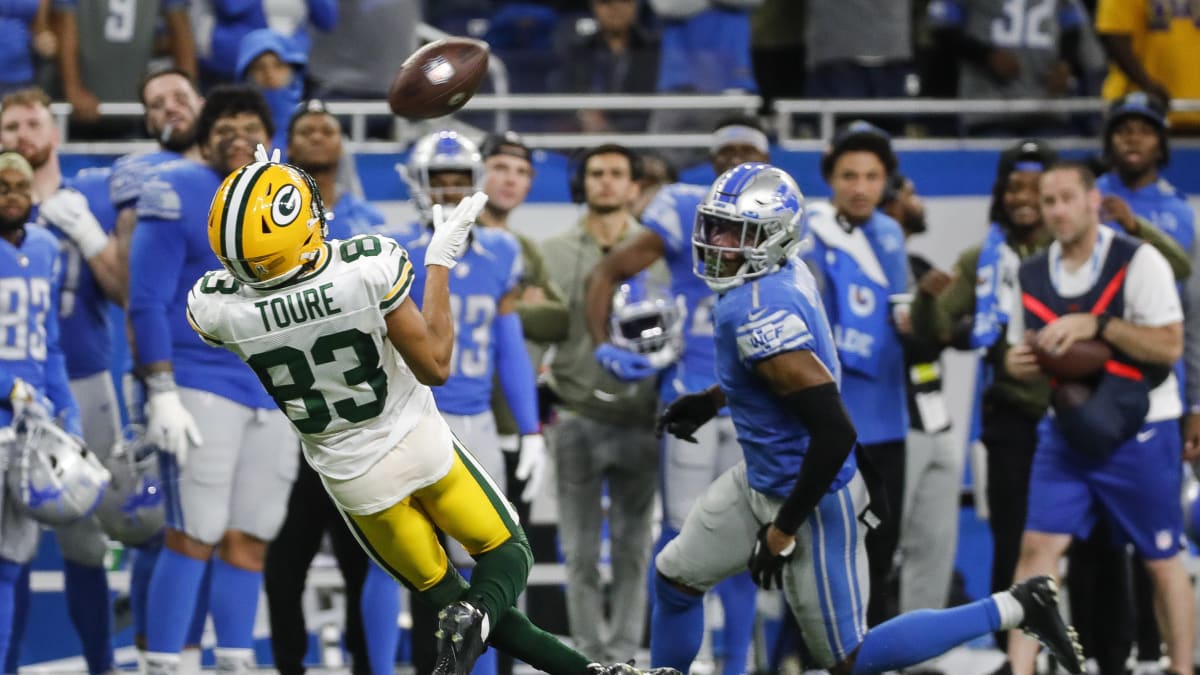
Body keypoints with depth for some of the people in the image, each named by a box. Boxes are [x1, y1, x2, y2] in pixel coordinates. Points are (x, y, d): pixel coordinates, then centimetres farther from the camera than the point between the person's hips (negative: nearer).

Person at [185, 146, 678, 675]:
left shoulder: (218, 307, -25)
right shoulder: (368, 268, -30)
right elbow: (435, 367, -17)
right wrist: (439, 264, -10)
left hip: (353, 475, 2)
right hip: (420, 446, -2)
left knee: (444, 595, 19)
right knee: (508, 553, 19)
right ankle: (476, 618, -14)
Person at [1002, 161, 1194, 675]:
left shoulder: (1137, 262, -11)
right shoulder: (1032, 276, 6)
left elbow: (1170, 345, -17)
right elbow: (1023, 353, 17)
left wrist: (1097, 325, -25)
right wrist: (1019, 363, -8)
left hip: (1139, 433, -4)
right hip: (1068, 434, 4)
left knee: (1162, 561, 3)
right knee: (1038, 546, -7)